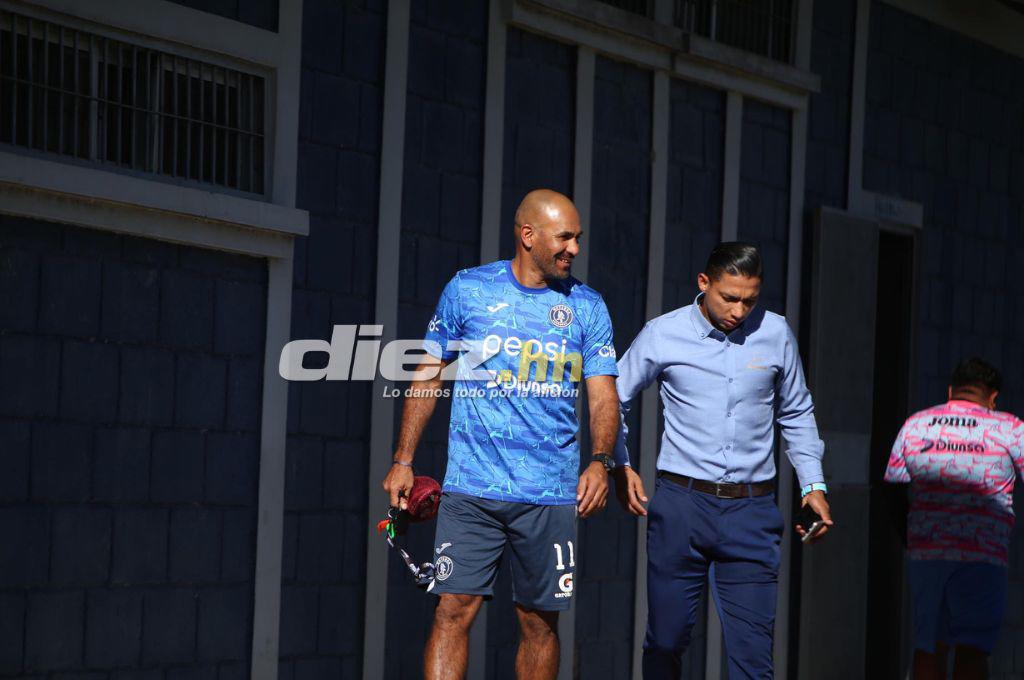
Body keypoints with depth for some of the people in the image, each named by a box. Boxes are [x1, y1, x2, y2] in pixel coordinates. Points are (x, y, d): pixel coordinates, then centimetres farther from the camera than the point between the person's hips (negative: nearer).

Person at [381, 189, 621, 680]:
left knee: (540, 623, 7)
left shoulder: (586, 307, 7)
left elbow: (603, 395, 3)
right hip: (472, 490, -1)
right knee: (454, 611, -10)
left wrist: (600, 462, -15)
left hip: (550, 496, 2)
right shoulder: (467, 290, 4)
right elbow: (429, 377, 10)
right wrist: (403, 461, 4)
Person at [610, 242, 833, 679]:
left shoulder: (774, 333, 5)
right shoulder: (663, 334, 0)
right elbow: (613, 400, 11)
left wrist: (813, 484, 11)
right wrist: (620, 465, 1)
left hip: (751, 510, 1)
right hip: (680, 502, -1)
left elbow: (796, 414, 18)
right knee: (666, 639, 5)